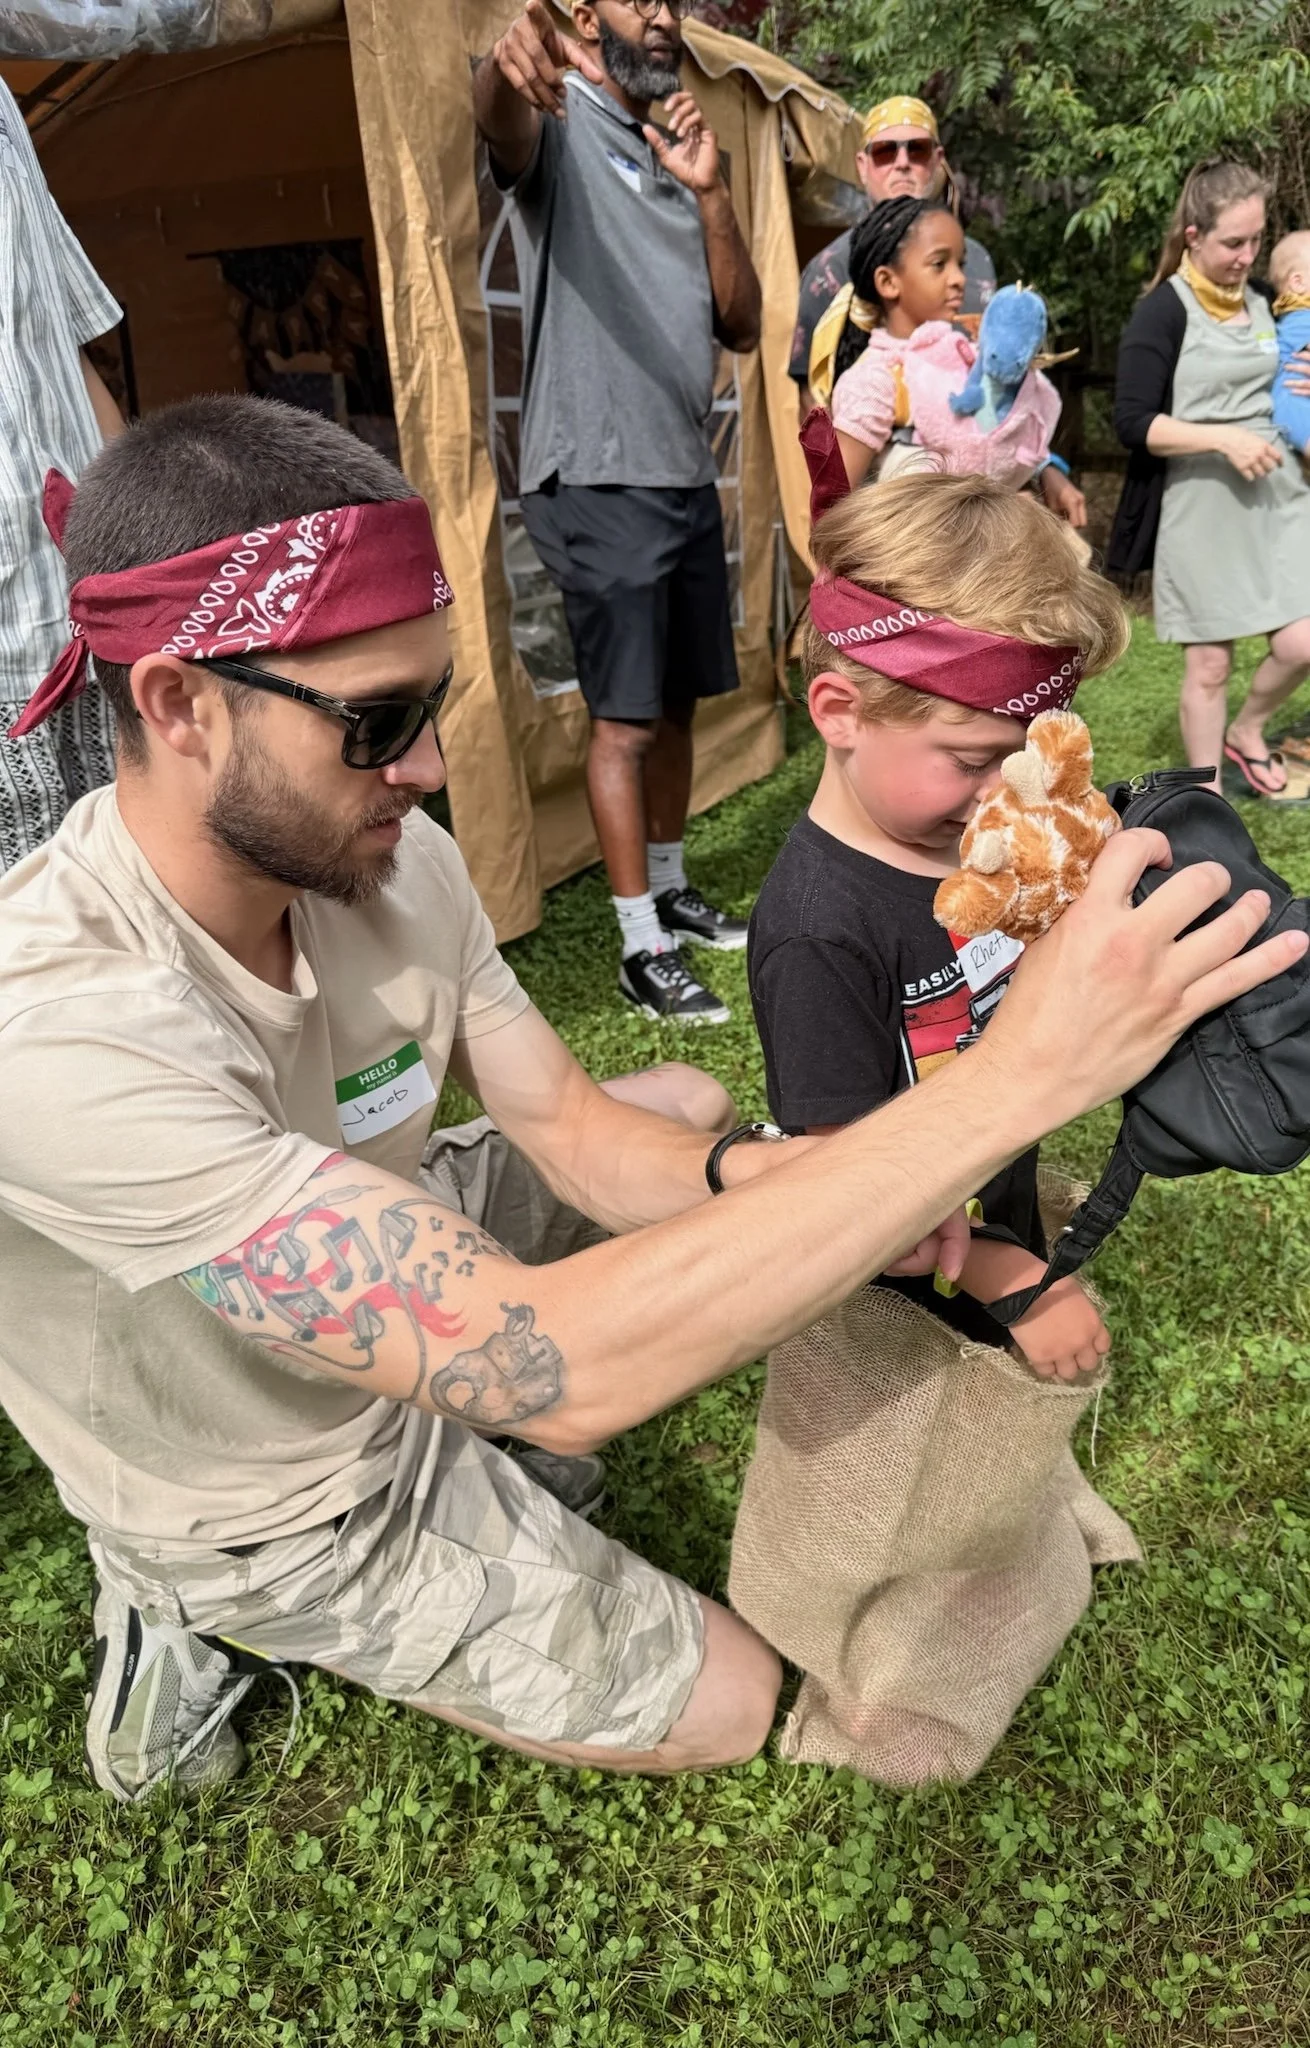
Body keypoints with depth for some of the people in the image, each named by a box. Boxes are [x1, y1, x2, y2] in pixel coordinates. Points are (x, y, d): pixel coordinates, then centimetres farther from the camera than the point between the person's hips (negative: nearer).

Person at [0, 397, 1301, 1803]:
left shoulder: (387, 854, -17)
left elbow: (569, 1123, -8)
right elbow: (551, 1367, -45)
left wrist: (750, 1169, -30)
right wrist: (1012, 1077, -46)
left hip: (402, 1284, 6)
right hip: (275, 1512, -6)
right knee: (735, 1702, 4)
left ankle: (475, 1470, 11)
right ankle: (221, 1620, 10)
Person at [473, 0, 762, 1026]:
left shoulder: (673, 157, 20)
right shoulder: (560, 124, -1)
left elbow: (742, 324, 10)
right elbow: (500, 126, -27)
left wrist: (710, 191, -3)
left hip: (687, 474, 8)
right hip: (599, 480, -7)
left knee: (679, 703, 13)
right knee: (626, 718, -6)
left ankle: (671, 891, 29)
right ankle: (643, 951, 2)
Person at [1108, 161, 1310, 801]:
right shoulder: (1163, 311, -9)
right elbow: (1132, 423, -17)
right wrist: (1224, 439, -22)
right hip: (1201, 510, -5)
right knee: (1209, 664, 2)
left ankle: (1246, 733, 28)